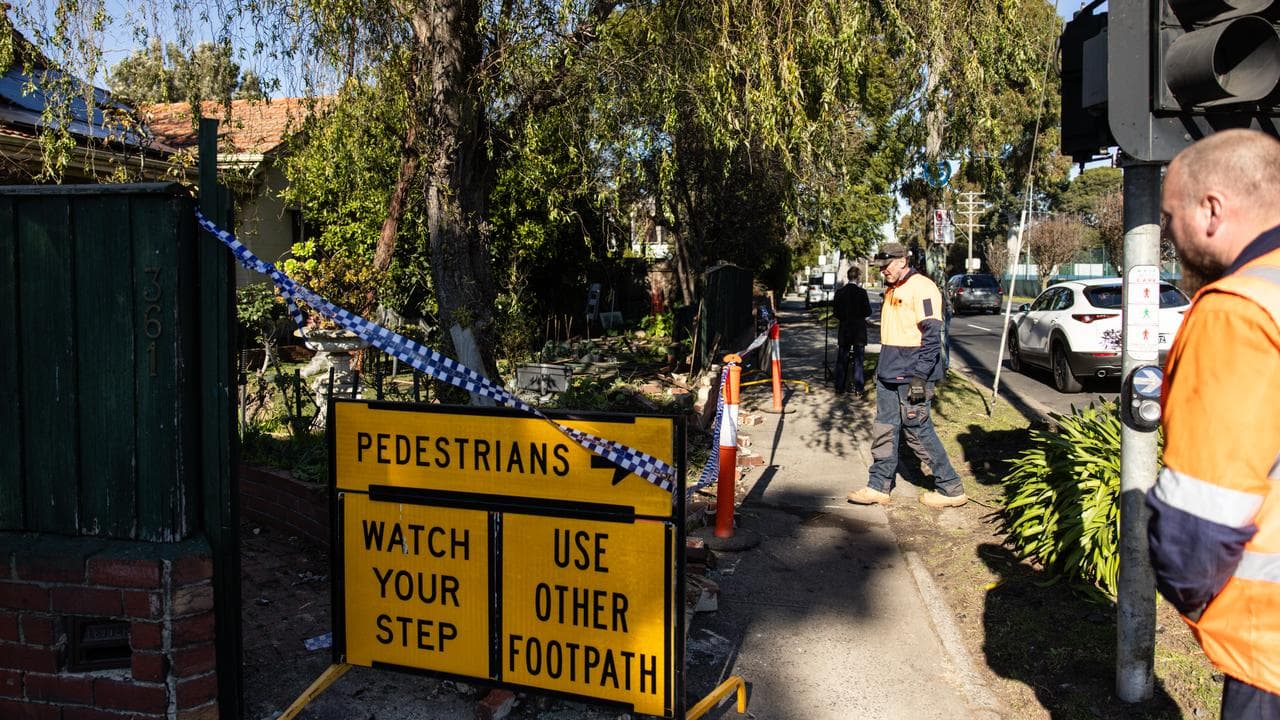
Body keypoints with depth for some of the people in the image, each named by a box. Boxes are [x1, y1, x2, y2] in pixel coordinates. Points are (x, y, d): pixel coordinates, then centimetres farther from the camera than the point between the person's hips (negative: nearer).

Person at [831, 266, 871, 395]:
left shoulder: (840, 292, -3)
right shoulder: (861, 292, -12)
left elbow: (835, 312, 0)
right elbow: (868, 312, -8)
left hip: (844, 329, 2)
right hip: (859, 329, -2)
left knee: (842, 360, 9)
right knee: (858, 360, 3)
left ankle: (840, 386, 12)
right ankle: (858, 387, 4)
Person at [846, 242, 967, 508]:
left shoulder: (921, 287, -13)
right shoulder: (892, 290, 16)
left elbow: (932, 334, -19)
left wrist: (921, 375, -22)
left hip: (910, 376, -9)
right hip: (889, 375, 9)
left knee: (918, 431, -3)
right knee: (884, 431, 9)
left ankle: (951, 489, 9)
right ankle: (878, 487, 16)